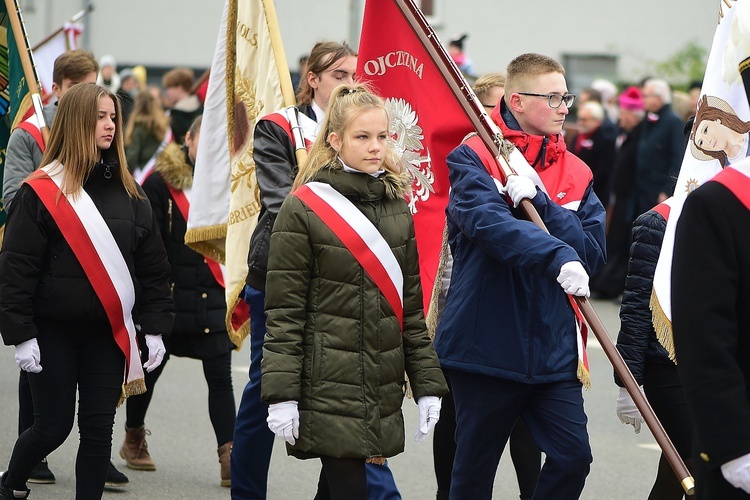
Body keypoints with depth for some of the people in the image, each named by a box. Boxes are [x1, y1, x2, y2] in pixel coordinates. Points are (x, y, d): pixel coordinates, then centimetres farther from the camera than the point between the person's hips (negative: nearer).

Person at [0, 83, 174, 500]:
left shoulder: (129, 194, 5)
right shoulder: (42, 192, -9)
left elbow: (153, 266, 9)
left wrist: (156, 327, 3)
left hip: (108, 333, 4)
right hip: (54, 331, -4)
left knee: (99, 429, 3)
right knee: (54, 426, 4)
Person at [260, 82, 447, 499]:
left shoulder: (397, 207, 12)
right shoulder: (304, 207, -5)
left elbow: (411, 305, 15)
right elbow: (283, 312, -6)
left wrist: (427, 385, 10)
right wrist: (281, 395, -11)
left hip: (383, 390, 5)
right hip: (328, 386, -5)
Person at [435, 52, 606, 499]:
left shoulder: (576, 173, 9)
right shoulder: (473, 158, -6)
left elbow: (593, 252, -3)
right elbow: (490, 223, -25)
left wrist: (539, 201, -15)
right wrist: (558, 257, -38)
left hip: (552, 349, 4)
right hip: (486, 343, -4)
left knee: (573, 456, -6)